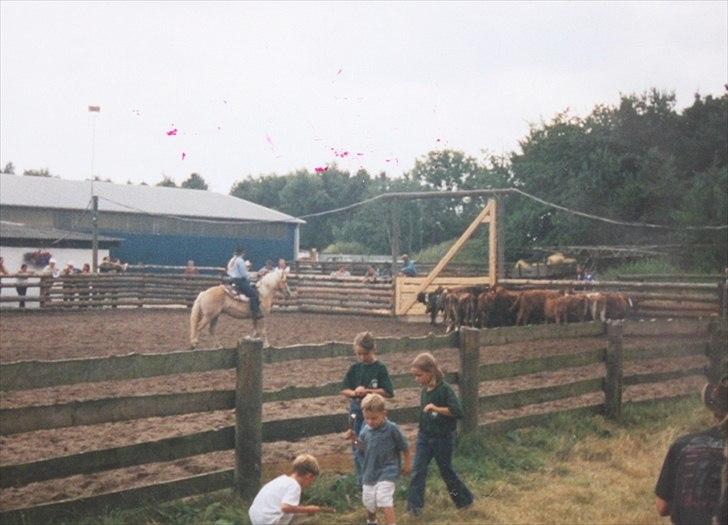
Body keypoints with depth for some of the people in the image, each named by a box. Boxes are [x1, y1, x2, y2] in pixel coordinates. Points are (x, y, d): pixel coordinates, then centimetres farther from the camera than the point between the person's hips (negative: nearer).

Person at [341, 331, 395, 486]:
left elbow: (388, 392, -11)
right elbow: (344, 390, 6)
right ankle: (361, 483, 21)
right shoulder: (354, 369, 5)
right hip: (356, 411, 4)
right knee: (357, 449, 10)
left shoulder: (380, 369, -6)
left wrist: (367, 391, -18)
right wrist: (354, 393, -15)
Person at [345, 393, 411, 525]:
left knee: (385, 501, -18)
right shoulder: (366, 430, -3)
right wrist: (354, 439, -7)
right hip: (370, 471, 5)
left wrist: (408, 463, 2)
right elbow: (363, 449, 8)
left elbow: (404, 447, -5)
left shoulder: (392, 429, -16)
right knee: (369, 502, 17)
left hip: (387, 472, -5)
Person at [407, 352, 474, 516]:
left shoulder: (445, 389, -19)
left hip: (443, 438, -6)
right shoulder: (425, 390, 3)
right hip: (424, 436, 6)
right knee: (418, 470, -4)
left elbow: (458, 412, -27)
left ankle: (464, 499, 28)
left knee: (446, 471, 8)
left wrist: (436, 408, -34)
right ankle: (414, 505, -2)